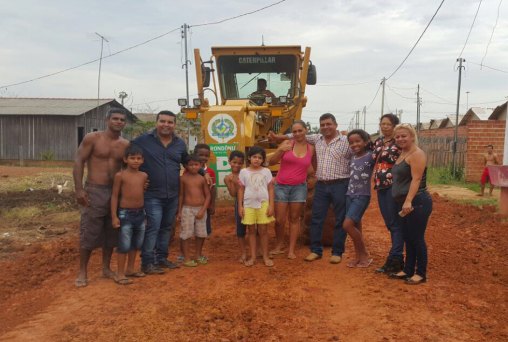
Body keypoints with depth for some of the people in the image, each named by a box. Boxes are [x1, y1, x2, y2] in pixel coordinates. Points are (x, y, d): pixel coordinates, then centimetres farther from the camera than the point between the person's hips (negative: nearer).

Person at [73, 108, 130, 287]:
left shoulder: (126, 145, 6)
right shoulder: (92, 138, -4)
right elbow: (78, 162, -6)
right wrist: (78, 189, -13)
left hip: (115, 192, 4)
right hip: (94, 191, -4)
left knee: (111, 232, 11)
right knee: (89, 233, -1)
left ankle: (106, 268, 26)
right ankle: (82, 272, 12)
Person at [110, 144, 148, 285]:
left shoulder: (144, 176, 4)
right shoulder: (120, 175, -10)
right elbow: (115, 196, -7)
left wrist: (144, 212, 11)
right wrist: (114, 216, -10)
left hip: (140, 213, 6)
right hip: (125, 213, -5)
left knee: (136, 244, 16)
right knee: (124, 245, -2)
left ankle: (130, 269, 31)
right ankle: (120, 274, 10)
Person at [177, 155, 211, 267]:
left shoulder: (202, 178, -2)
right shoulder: (183, 178, -3)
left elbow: (208, 195, -1)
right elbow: (181, 195, 3)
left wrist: (203, 210, -9)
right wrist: (179, 211, 2)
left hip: (201, 209, 2)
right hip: (187, 209, -2)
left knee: (201, 233, 10)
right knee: (186, 234, 1)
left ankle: (198, 255, 27)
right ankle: (186, 258, 12)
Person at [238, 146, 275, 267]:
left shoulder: (266, 172, 1)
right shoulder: (244, 172, 2)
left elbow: (270, 189, 2)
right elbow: (241, 190, 5)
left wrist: (271, 205, -5)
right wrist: (240, 206, 0)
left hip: (263, 204, -1)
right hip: (248, 204, 1)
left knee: (263, 230, 3)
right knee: (251, 230, 8)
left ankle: (266, 256, 13)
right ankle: (253, 257, 15)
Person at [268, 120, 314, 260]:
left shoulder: (311, 148, 2)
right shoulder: (286, 143, -3)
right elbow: (271, 162, -6)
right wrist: (280, 150, -21)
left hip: (299, 187, 1)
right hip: (281, 186, -1)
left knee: (294, 219, 7)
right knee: (279, 220, 1)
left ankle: (291, 250, 15)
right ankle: (279, 245, 23)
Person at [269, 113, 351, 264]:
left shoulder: (346, 141, -5)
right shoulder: (317, 139, 10)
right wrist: (279, 137, 21)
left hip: (340, 185, -4)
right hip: (321, 185, 5)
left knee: (340, 220, 4)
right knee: (316, 219, 7)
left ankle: (337, 252, 15)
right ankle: (316, 250, 19)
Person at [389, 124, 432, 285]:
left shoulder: (417, 154, -12)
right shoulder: (402, 154, 16)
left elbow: (416, 179, -21)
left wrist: (409, 201, -29)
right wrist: (404, 202, 14)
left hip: (417, 203, -9)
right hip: (404, 203, 9)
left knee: (417, 238, -2)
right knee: (407, 238, 15)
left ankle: (421, 274, 9)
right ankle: (408, 270, 25)